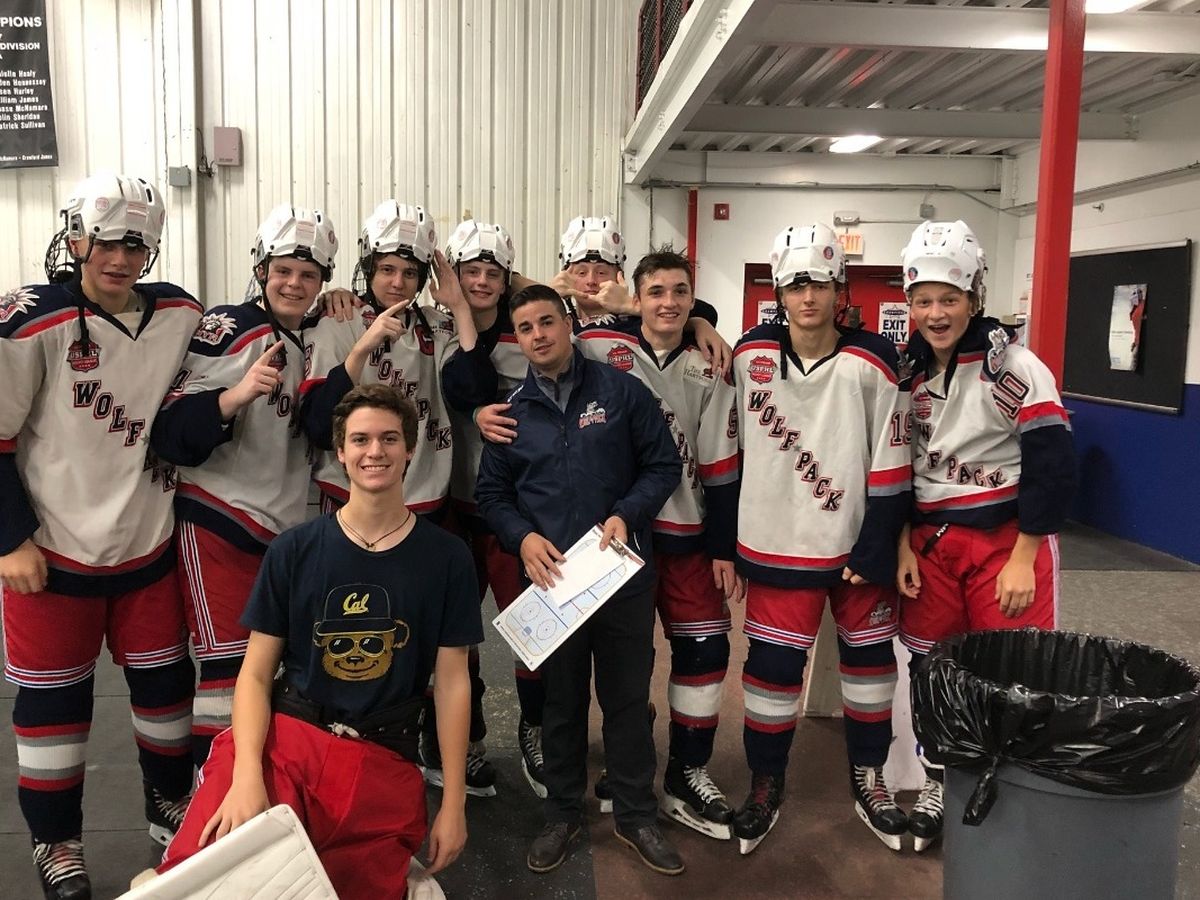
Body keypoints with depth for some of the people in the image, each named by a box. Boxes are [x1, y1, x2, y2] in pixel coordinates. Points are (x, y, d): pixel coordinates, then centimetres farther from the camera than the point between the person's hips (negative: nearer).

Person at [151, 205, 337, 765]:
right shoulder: (226, 328, -11)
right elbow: (170, 434, -18)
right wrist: (238, 393, -31)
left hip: (288, 528, 7)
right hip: (219, 523, -7)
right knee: (228, 670, -6)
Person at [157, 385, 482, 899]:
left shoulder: (445, 558, 4)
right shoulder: (293, 550, 5)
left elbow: (452, 683, 5)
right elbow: (255, 674, 4)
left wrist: (454, 803, 3)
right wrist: (246, 775, -14)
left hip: (382, 759, 1)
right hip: (283, 735, 0)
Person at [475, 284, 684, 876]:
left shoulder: (621, 391, -2)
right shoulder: (511, 411, 5)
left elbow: (663, 465, -1)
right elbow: (491, 492, 8)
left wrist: (627, 515, -16)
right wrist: (522, 537, -11)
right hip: (550, 577, 2)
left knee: (628, 697, 10)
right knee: (561, 700, 15)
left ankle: (636, 817, 28)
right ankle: (563, 815, 33)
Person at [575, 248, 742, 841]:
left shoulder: (707, 370, 4)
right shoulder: (598, 348, -7)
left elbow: (720, 467, 4)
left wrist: (724, 549, 2)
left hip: (687, 533, 3)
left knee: (705, 648, 4)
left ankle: (687, 776, 19)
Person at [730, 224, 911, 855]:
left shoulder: (871, 362, -9)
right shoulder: (749, 356, -4)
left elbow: (889, 465, -7)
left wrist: (875, 551, -9)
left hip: (858, 545, 0)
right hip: (777, 547, 0)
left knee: (869, 660, 13)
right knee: (771, 667, 3)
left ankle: (867, 778, 34)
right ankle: (765, 786, 24)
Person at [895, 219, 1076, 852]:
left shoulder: (1013, 366, -10)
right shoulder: (909, 371, 6)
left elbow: (1051, 465, -13)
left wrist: (1022, 558, -15)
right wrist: (903, 545, 2)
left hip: (1007, 540, -5)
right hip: (931, 542, 5)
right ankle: (938, 784, 30)